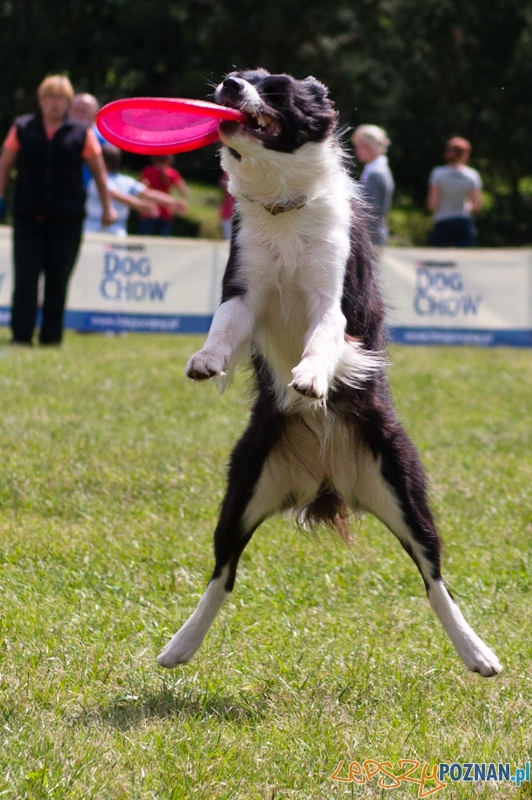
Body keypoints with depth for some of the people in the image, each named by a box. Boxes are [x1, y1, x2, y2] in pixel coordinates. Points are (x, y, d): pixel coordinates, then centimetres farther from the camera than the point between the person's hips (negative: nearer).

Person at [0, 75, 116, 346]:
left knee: (58, 280, 3)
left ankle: (51, 334, 11)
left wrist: (107, 207, 9)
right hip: (28, 216, 0)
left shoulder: (81, 134, 3)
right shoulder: (22, 128, 5)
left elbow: (99, 171, 9)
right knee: (26, 276, -5)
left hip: (67, 218, 0)